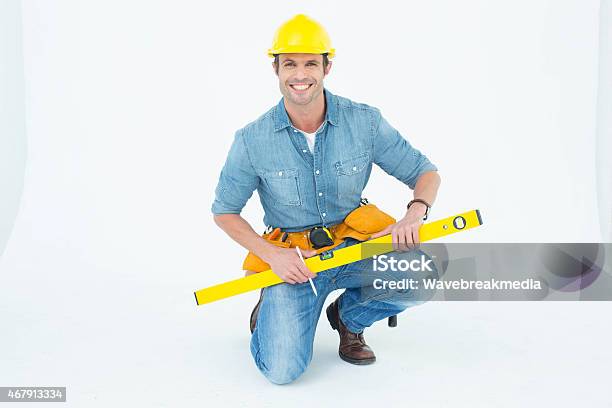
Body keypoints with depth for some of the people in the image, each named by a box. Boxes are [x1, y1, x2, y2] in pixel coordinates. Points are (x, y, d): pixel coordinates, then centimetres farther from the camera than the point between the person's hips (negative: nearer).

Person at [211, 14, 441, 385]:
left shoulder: (364, 121, -9)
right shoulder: (253, 140, -10)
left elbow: (425, 173, -1)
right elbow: (224, 211, 1)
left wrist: (413, 216, -23)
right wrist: (272, 255, -14)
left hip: (354, 247, 2)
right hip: (291, 260, -2)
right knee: (283, 371, -18)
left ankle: (349, 315, 8)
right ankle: (271, 313, 20)